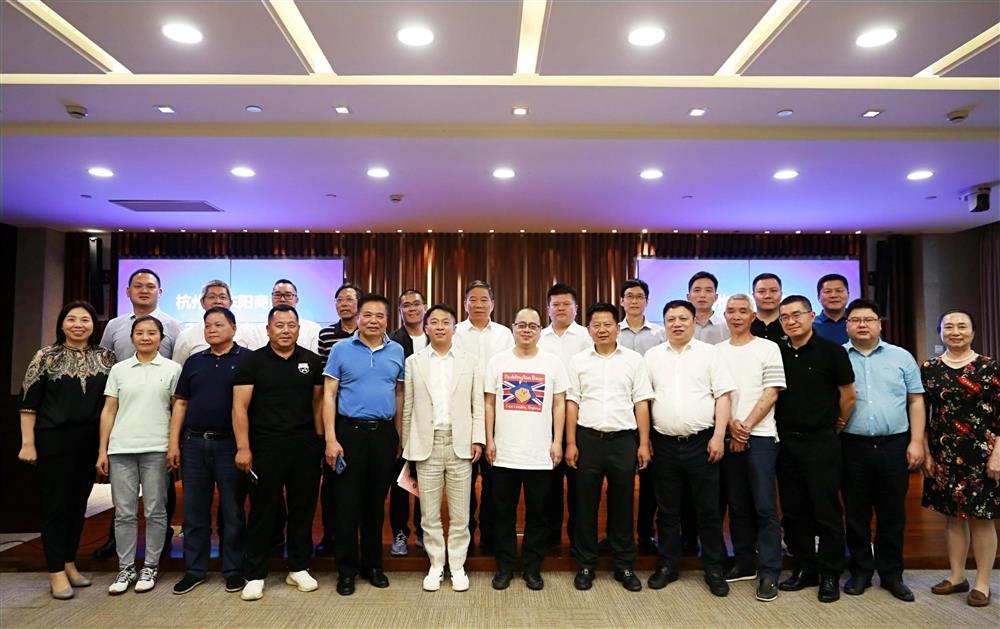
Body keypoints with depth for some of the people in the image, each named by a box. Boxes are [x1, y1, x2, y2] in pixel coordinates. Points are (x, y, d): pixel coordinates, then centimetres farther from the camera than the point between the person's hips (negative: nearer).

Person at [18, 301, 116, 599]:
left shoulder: (106, 357, 5)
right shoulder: (46, 357, -3)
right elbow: (29, 402, -4)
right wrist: (28, 443, -9)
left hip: (90, 441, 3)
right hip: (54, 440, -3)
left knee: (78, 502, 11)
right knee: (55, 504, 1)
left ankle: (69, 563, 24)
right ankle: (56, 572, 9)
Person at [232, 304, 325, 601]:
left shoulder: (312, 362, 7)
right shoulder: (251, 362, 0)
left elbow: (317, 404, 9)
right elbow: (240, 407, -4)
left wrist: (321, 441, 3)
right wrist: (243, 447, -10)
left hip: (305, 446, 2)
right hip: (265, 446, -2)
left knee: (303, 508, 9)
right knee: (262, 511, 5)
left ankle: (299, 568, 24)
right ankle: (255, 575, 17)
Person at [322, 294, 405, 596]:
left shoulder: (397, 351, 6)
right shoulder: (341, 350, -1)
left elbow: (399, 395, 11)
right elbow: (329, 395, -2)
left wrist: (399, 436, 7)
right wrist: (331, 439, -9)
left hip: (384, 434, 2)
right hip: (350, 432, -2)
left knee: (376, 502, 11)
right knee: (348, 503, 3)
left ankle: (373, 564, 25)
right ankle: (347, 569, 16)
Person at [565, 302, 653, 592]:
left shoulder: (634, 359, 4)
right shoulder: (578, 361, 5)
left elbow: (641, 403, 4)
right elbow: (572, 403, 4)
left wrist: (644, 443, -1)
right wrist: (571, 443, -1)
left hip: (623, 439, 0)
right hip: (588, 438, 0)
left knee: (622, 505, 8)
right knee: (585, 505, 6)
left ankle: (624, 566, 21)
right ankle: (585, 565, 18)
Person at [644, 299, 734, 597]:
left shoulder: (709, 353, 2)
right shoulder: (652, 356, 7)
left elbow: (723, 396, -1)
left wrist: (718, 436, -9)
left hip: (702, 442, -2)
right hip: (664, 443, 2)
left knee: (708, 509, 5)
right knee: (668, 509, 11)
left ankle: (714, 569, 19)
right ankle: (668, 565, 24)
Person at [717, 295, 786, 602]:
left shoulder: (768, 348, 1)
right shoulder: (716, 351, 11)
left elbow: (772, 392, -5)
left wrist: (747, 426, -11)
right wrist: (731, 426, -7)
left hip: (760, 435, -3)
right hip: (728, 436, 4)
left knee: (764, 506, -4)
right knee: (737, 505, 10)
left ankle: (769, 573, 3)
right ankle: (744, 563, 21)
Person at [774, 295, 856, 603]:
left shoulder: (831, 351, -5)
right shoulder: (777, 353, 5)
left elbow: (848, 394, 1)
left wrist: (836, 425, 9)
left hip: (821, 441, -4)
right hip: (786, 440, 4)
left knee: (826, 509, 2)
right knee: (794, 509, 10)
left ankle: (830, 575, 16)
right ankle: (804, 568, 23)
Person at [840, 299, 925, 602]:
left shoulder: (901, 357, 7)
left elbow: (916, 401, 7)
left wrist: (917, 441, -1)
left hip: (895, 446, 1)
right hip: (852, 446, -1)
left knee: (893, 514, 8)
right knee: (856, 513, 8)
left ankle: (892, 574, 22)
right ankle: (861, 571, 21)